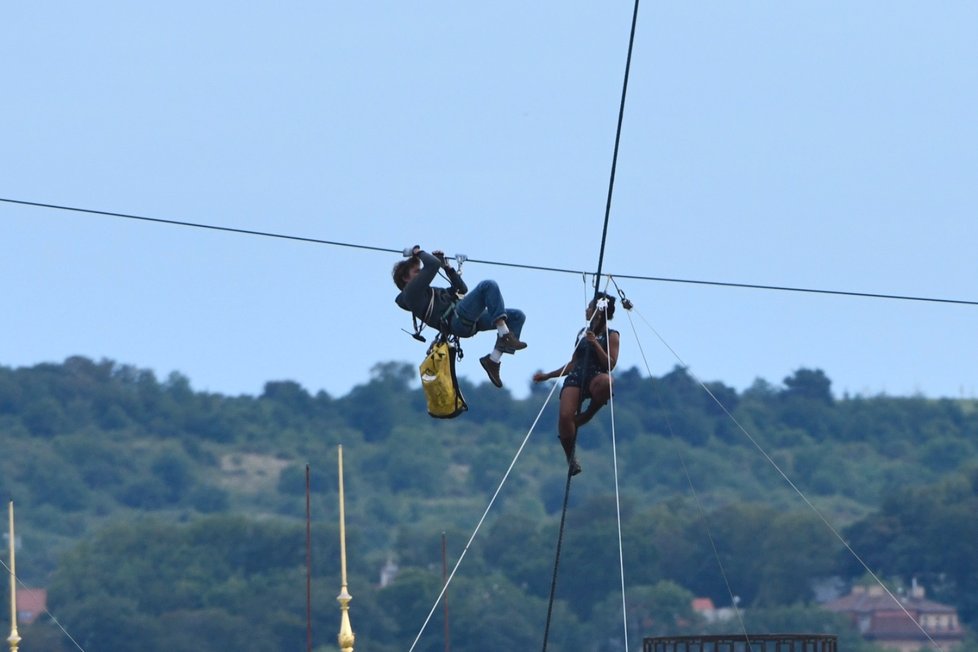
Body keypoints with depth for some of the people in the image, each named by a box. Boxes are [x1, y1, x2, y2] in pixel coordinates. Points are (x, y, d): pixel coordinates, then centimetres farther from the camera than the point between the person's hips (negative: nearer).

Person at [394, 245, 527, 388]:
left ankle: (493, 360, -6)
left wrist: (446, 267, 32)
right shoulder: (411, 292, 5)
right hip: (458, 319, -10)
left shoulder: (426, 292, 35)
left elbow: (462, 289, 37)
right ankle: (505, 335, -34)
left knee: (517, 316, 2)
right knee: (489, 285, -24)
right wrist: (417, 252, 11)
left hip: (468, 322, 10)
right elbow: (433, 264, -6)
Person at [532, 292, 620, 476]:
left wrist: (596, 344, -14)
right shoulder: (583, 333, 22)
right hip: (576, 378, 4)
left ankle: (588, 414, -16)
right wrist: (548, 376, 27)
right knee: (565, 416, -24)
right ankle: (570, 457, -9)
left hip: (596, 376, -4)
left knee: (605, 382, -44)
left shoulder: (611, 336, 5)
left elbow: (610, 364, -6)